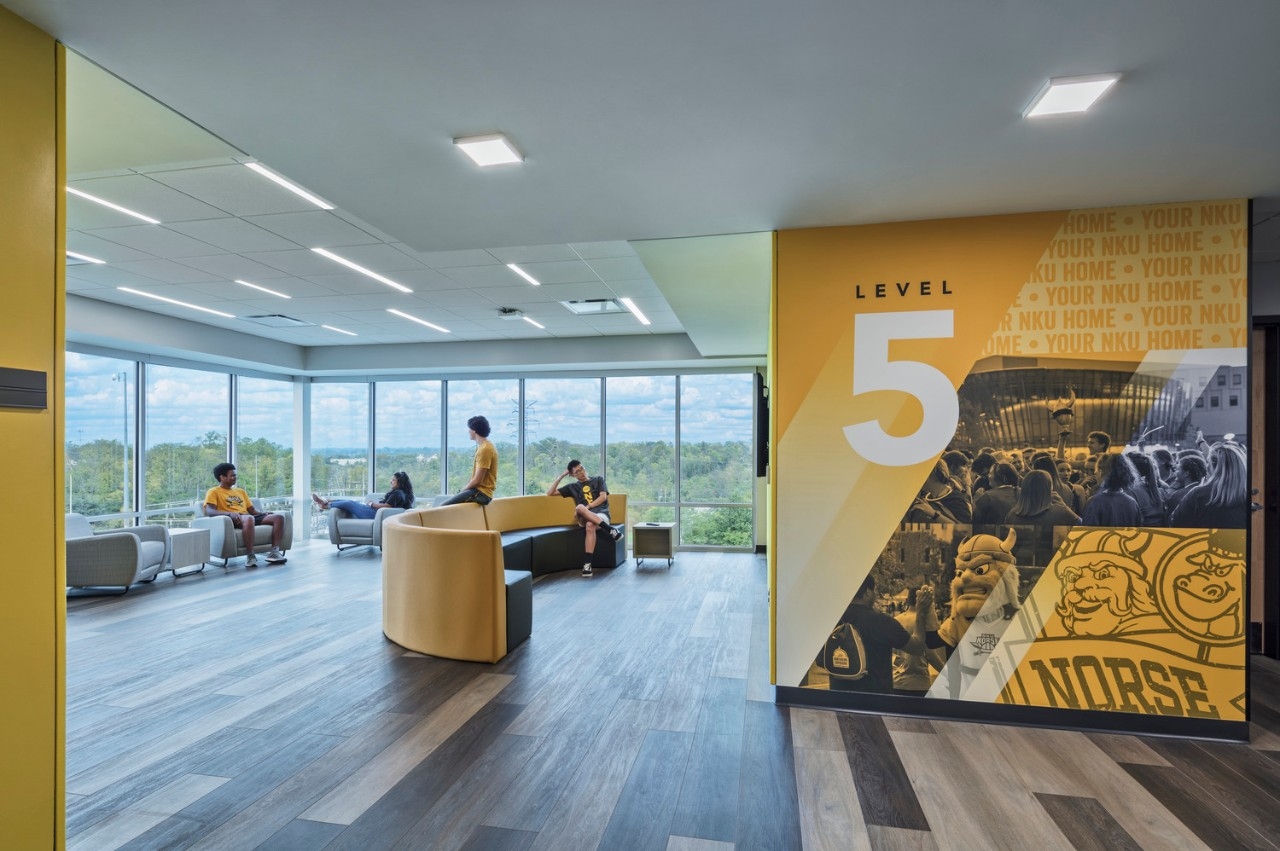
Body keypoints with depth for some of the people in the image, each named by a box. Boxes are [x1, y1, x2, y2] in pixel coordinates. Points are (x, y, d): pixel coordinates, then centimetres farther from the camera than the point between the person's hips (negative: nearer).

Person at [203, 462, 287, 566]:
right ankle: (251, 556, -38)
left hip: (249, 518, 7)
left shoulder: (241, 491, 31)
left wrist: (264, 513, 2)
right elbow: (209, 511, -8)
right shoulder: (213, 492, 10)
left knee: (278, 518, -16)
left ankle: (274, 552, -25)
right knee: (249, 518, -42)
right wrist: (230, 513, -25)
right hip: (232, 520, -7)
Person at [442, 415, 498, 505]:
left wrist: (461, 491, -5)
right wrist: (462, 491, 10)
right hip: (480, 491, 10)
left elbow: (477, 480, -19)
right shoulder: (483, 446, 15)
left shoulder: (485, 449, -18)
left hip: (480, 493, -10)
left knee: (443, 507, -17)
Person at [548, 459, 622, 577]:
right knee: (580, 507, -36)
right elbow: (549, 493, 20)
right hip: (585, 517, 2)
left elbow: (603, 497, 2)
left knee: (590, 525, -40)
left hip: (601, 513, -2)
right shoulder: (573, 486, 23)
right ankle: (609, 529, -40)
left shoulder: (598, 479, 18)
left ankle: (587, 563, -44)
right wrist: (561, 476, 16)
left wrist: (587, 507, -10)